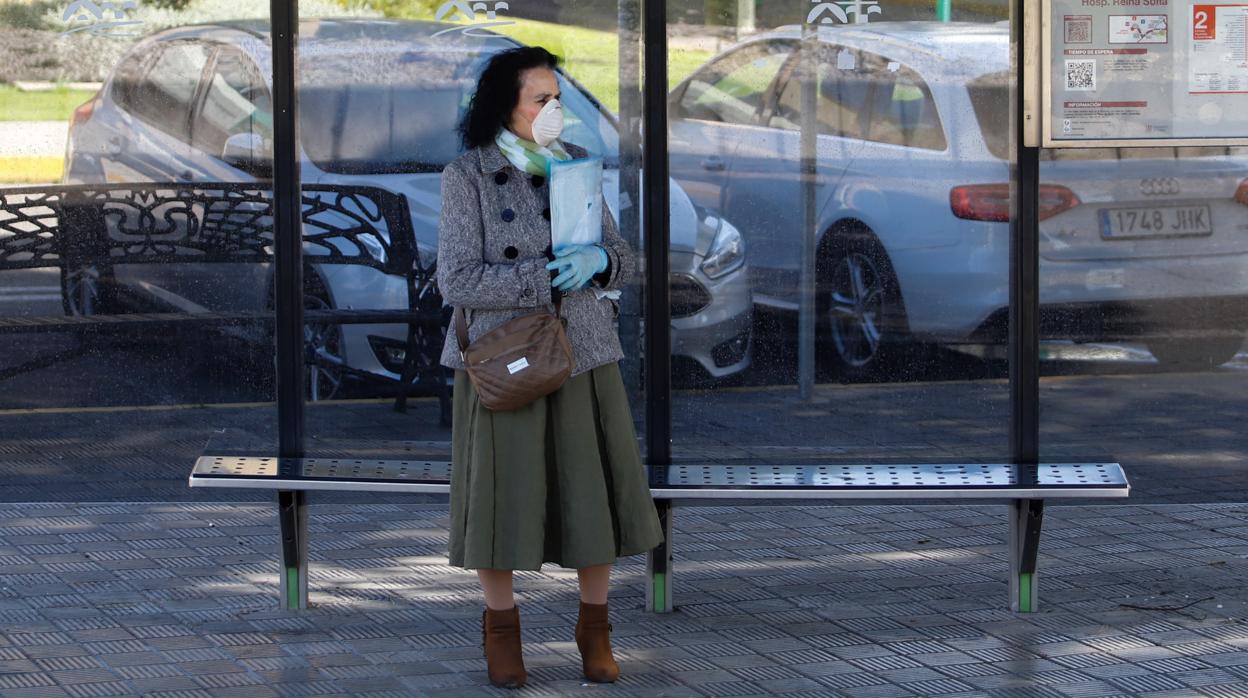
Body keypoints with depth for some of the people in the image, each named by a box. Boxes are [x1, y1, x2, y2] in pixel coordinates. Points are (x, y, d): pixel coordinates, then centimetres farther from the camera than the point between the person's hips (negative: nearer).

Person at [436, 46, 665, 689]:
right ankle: (501, 625, 22)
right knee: (503, 494, 2)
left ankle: (594, 625, 22)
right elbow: (458, 282, -14)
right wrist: (548, 277, -20)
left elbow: (624, 260, 9)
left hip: (582, 354, 4)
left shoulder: (576, 166, 6)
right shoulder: (468, 177, -8)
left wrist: (597, 261, -15)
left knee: (594, 490, 5)